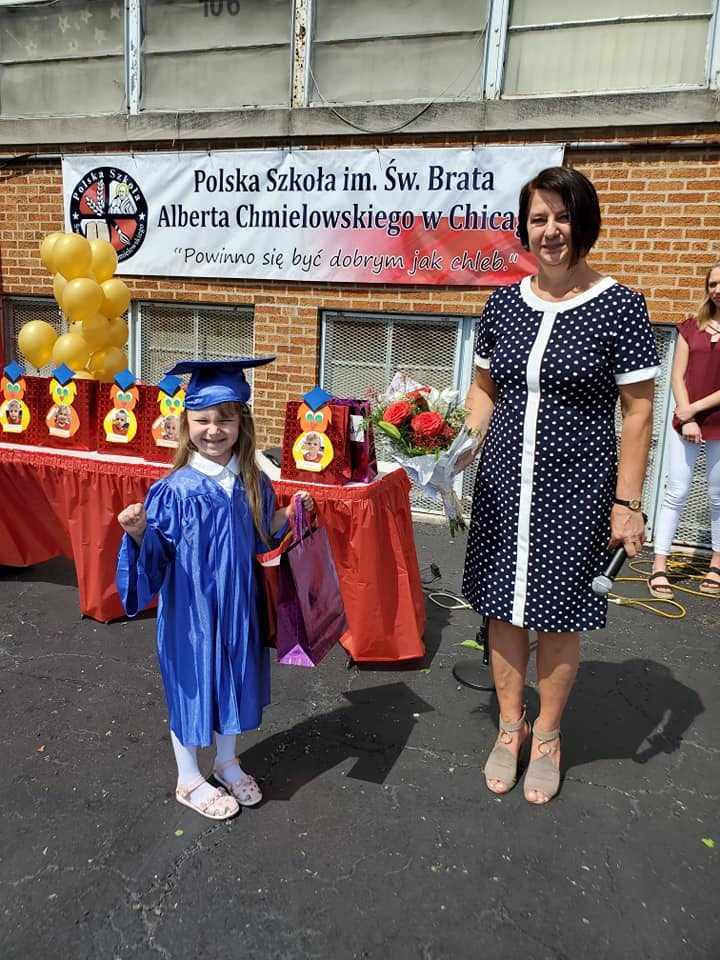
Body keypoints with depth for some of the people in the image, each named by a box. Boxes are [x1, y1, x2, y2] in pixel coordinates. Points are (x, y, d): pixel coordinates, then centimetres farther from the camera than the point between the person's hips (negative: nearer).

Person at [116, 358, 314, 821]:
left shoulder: (253, 483, -4)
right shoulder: (176, 488, -17)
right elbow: (156, 554, -16)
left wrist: (290, 513, -4)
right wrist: (139, 533, -34)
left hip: (238, 604, 5)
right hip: (191, 607, -4)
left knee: (233, 677, 20)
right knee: (192, 684, 12)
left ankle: (227, 761, 45)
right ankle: (189, 779, 36)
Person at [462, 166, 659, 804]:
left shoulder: (619, 306, -6)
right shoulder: (503, 303, 5)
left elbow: (638, 411, -6)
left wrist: (627, 502, -9)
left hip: (575, 487, -3)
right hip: (504, 481, 4)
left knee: (558, 614, 8)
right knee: (503, 607, 11)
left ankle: (546, 737, 32)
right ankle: (510, 726, 32)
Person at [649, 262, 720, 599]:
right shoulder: (692, 326, 7)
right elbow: (677, 376, 2)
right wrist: (685, 419, -8)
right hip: (685, 422, 1)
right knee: (675, 494, 1)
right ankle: (659, 567, 4)